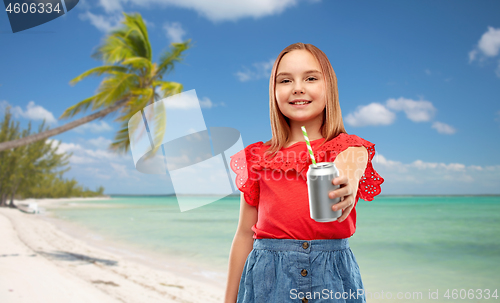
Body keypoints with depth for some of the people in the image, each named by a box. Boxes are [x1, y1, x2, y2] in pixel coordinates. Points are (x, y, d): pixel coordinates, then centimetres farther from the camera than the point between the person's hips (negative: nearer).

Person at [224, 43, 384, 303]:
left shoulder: (350, 148, 0)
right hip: (268, 279, 1)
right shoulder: (258, 157, 2)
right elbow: (244, 235, 5)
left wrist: (346, 183, -50)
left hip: (332, 280, 0)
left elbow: (346, 167, -27)